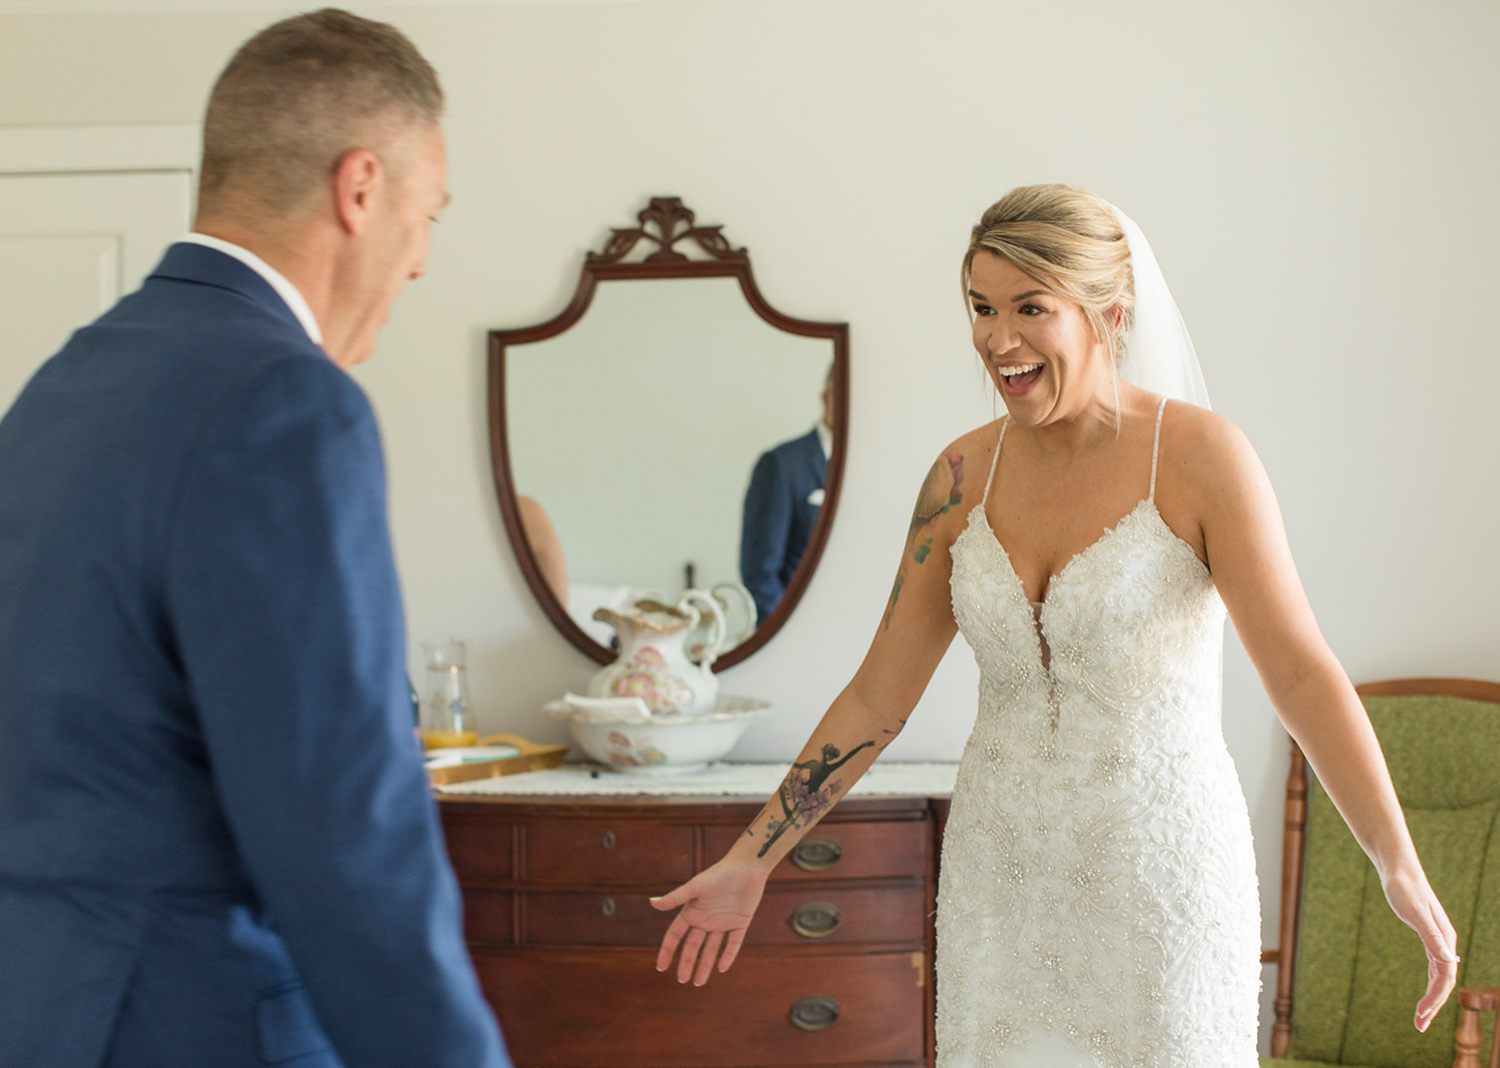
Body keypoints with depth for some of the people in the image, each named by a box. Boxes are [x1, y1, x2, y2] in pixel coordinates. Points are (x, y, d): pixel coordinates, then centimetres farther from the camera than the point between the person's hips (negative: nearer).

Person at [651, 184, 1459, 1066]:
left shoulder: (1199, 455, -11)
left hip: (1161, 876, -4)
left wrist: (1400, 864, -26)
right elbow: (879, 696, 6)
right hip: (1002, 884, 4)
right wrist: (752, 862, 6)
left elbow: (1301, 671, -15)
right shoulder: (966, 475, 2)